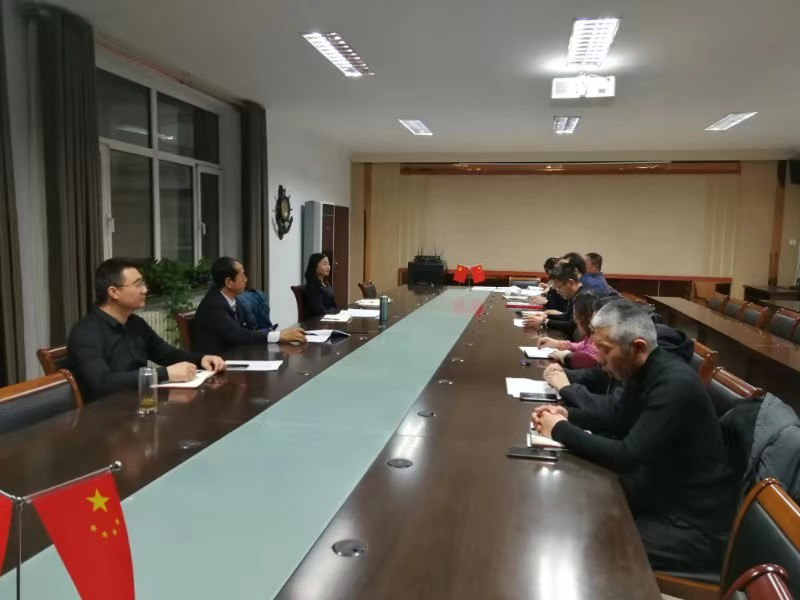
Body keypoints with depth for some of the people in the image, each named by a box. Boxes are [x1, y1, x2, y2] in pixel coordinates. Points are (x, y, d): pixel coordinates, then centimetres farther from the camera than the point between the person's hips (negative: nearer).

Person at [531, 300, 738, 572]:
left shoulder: (675, 385, -29)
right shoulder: (643, 370, -2)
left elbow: (626, 456, -30)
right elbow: (617, 415, 15)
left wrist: (561, 430, -20)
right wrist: (568, 415, -3)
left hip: (696, 523, -8)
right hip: (663, 489, 9)